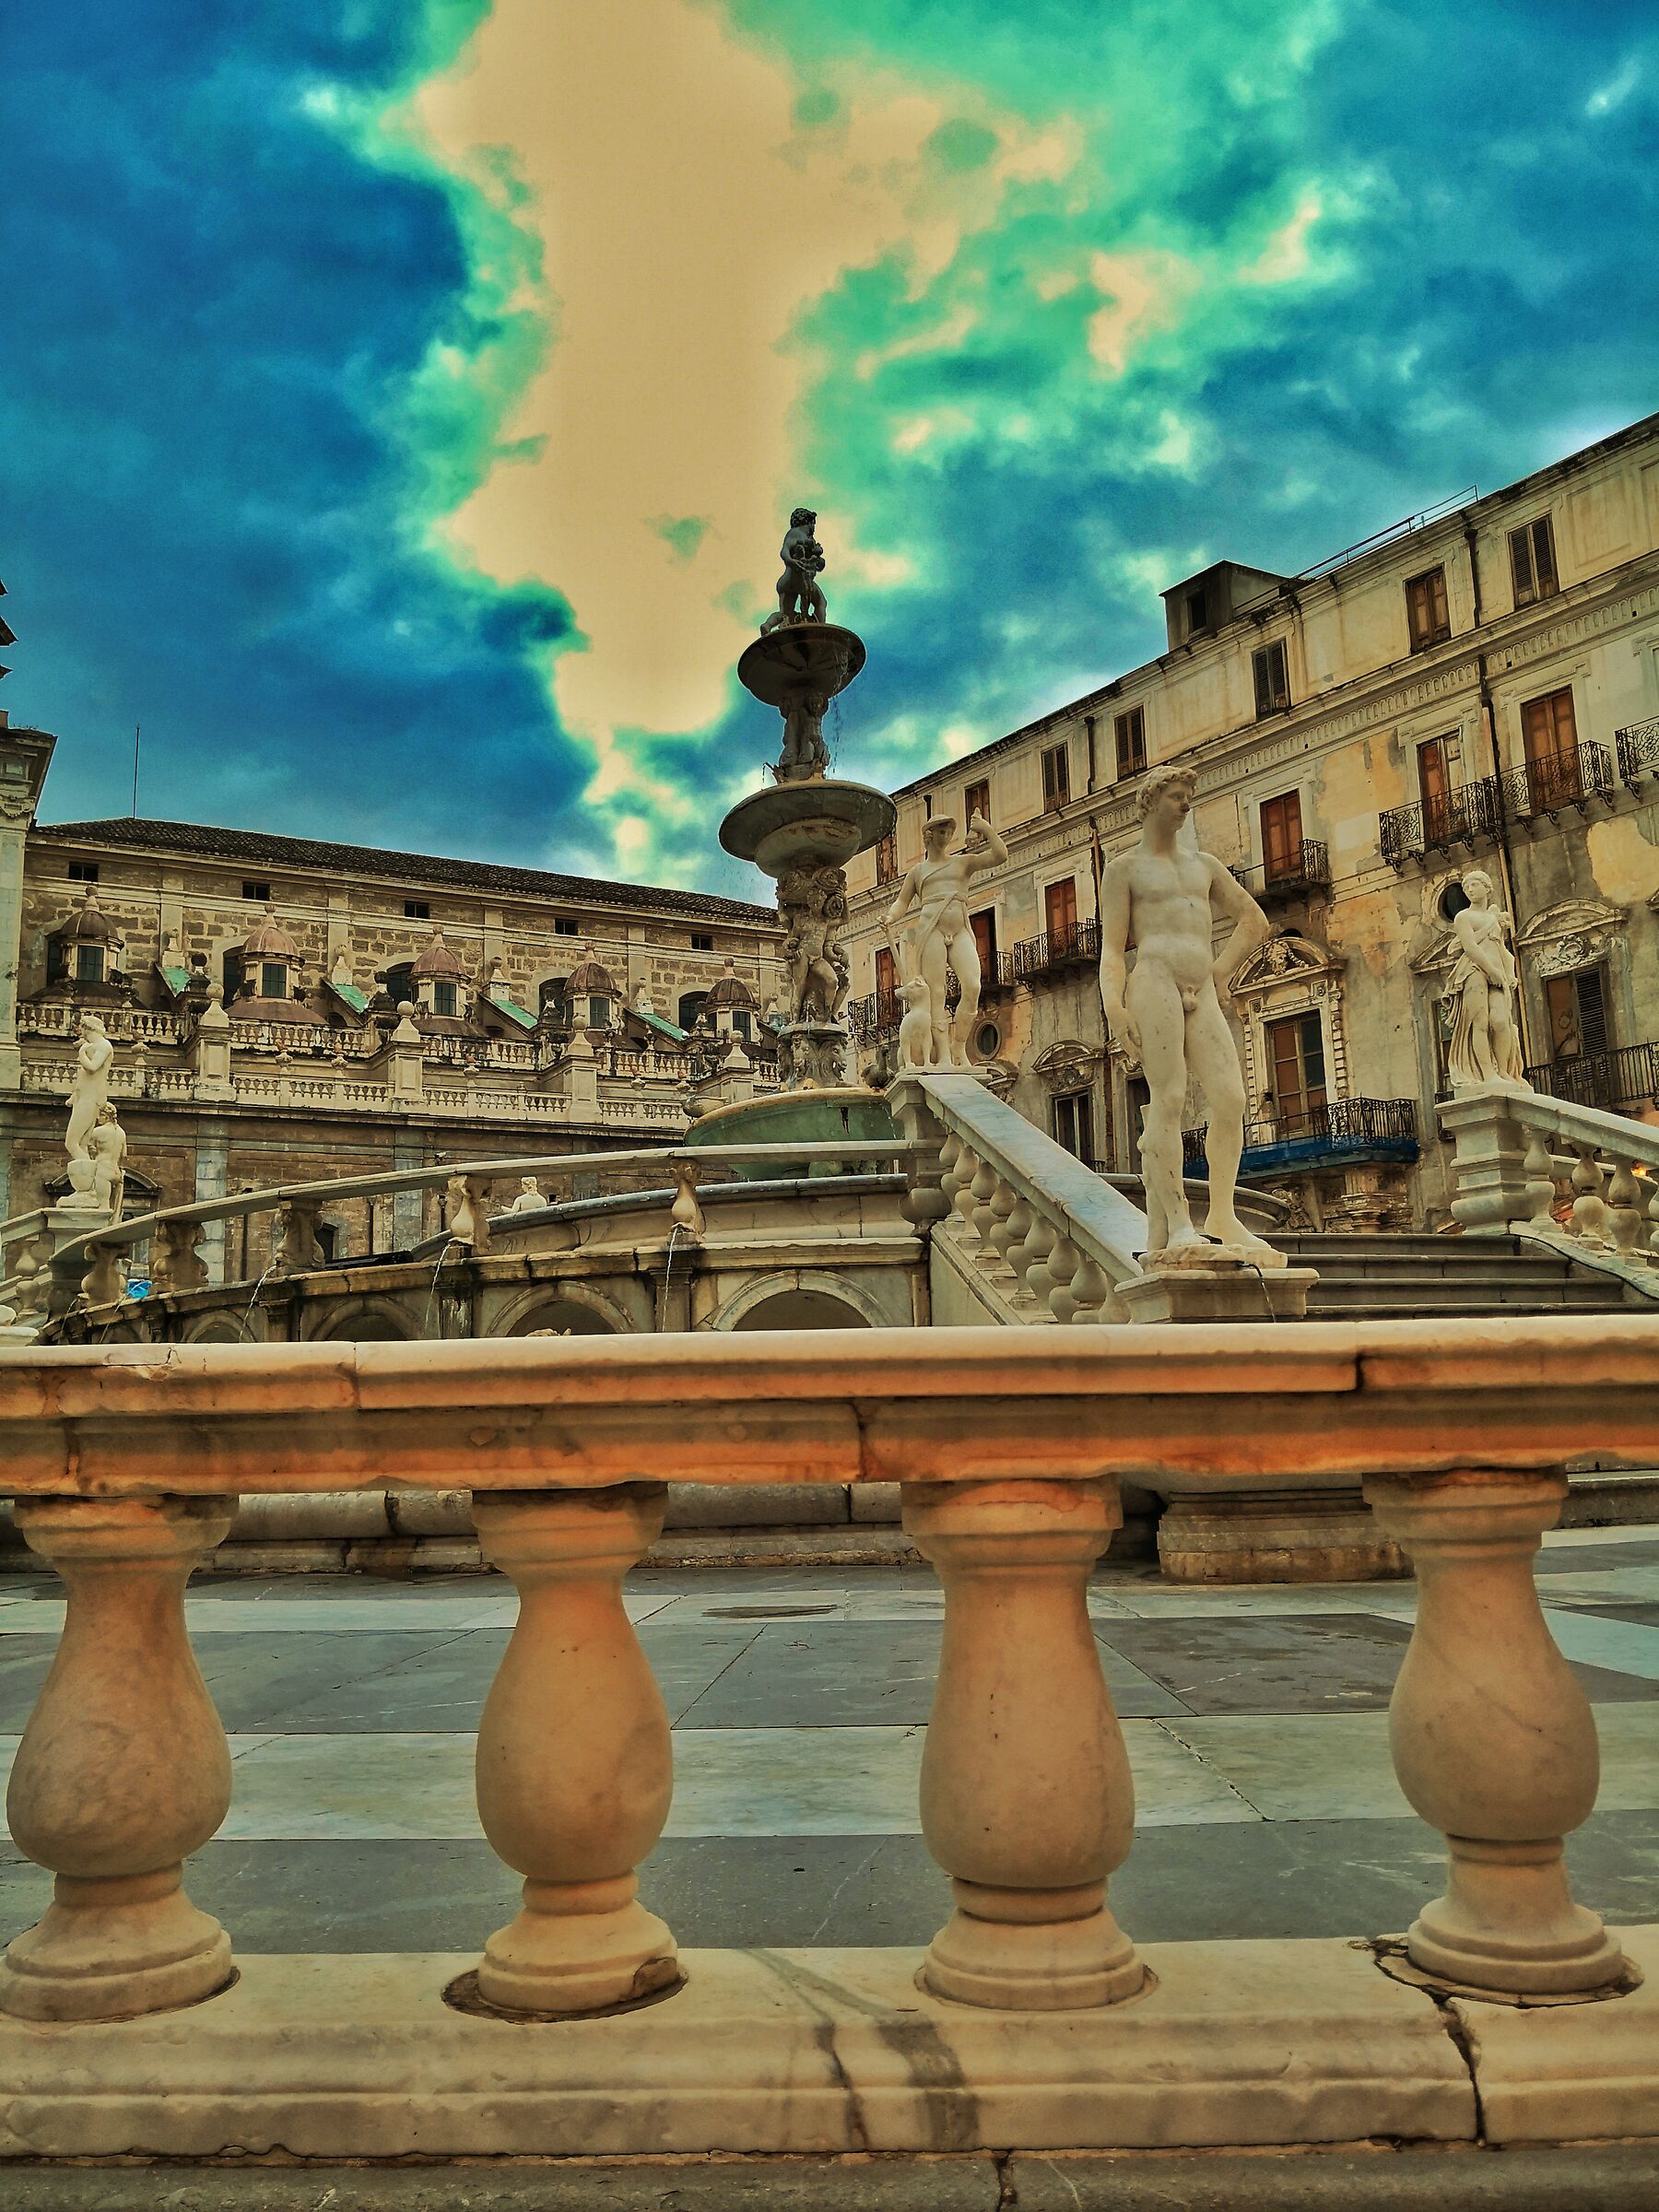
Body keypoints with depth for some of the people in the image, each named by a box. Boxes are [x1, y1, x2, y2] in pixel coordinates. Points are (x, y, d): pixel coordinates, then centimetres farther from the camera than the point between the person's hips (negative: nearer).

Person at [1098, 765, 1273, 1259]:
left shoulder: (1204, 864, 27)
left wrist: (1221, 970, 14)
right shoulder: (1124, 869, 13)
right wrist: (1114, 1005, -14)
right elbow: (1112, 946, 2)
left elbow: (1255, 922, 30)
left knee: (1230, 1099, -11)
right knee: (1168, 1098, -17)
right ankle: (1174, 1227, -20)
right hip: (1154, 982, -5)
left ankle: (1223, 1219, -4)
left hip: (1202, 995, 5)